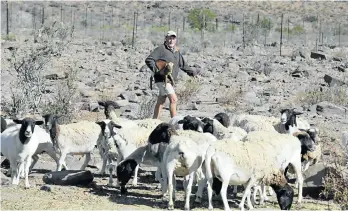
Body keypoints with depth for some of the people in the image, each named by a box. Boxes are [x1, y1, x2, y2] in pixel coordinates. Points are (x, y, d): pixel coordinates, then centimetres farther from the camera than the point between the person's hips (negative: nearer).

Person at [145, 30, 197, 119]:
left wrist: (192, 72, 15)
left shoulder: (176, 51, 15)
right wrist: (156, 70, -24)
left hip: (170, 80, 8)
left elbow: (183, 65, 26)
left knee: (161, 102, 13)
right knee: (173, 99, -15)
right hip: (162, 79, -8)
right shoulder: (161, 49, -9)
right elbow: (148, 60, -14)